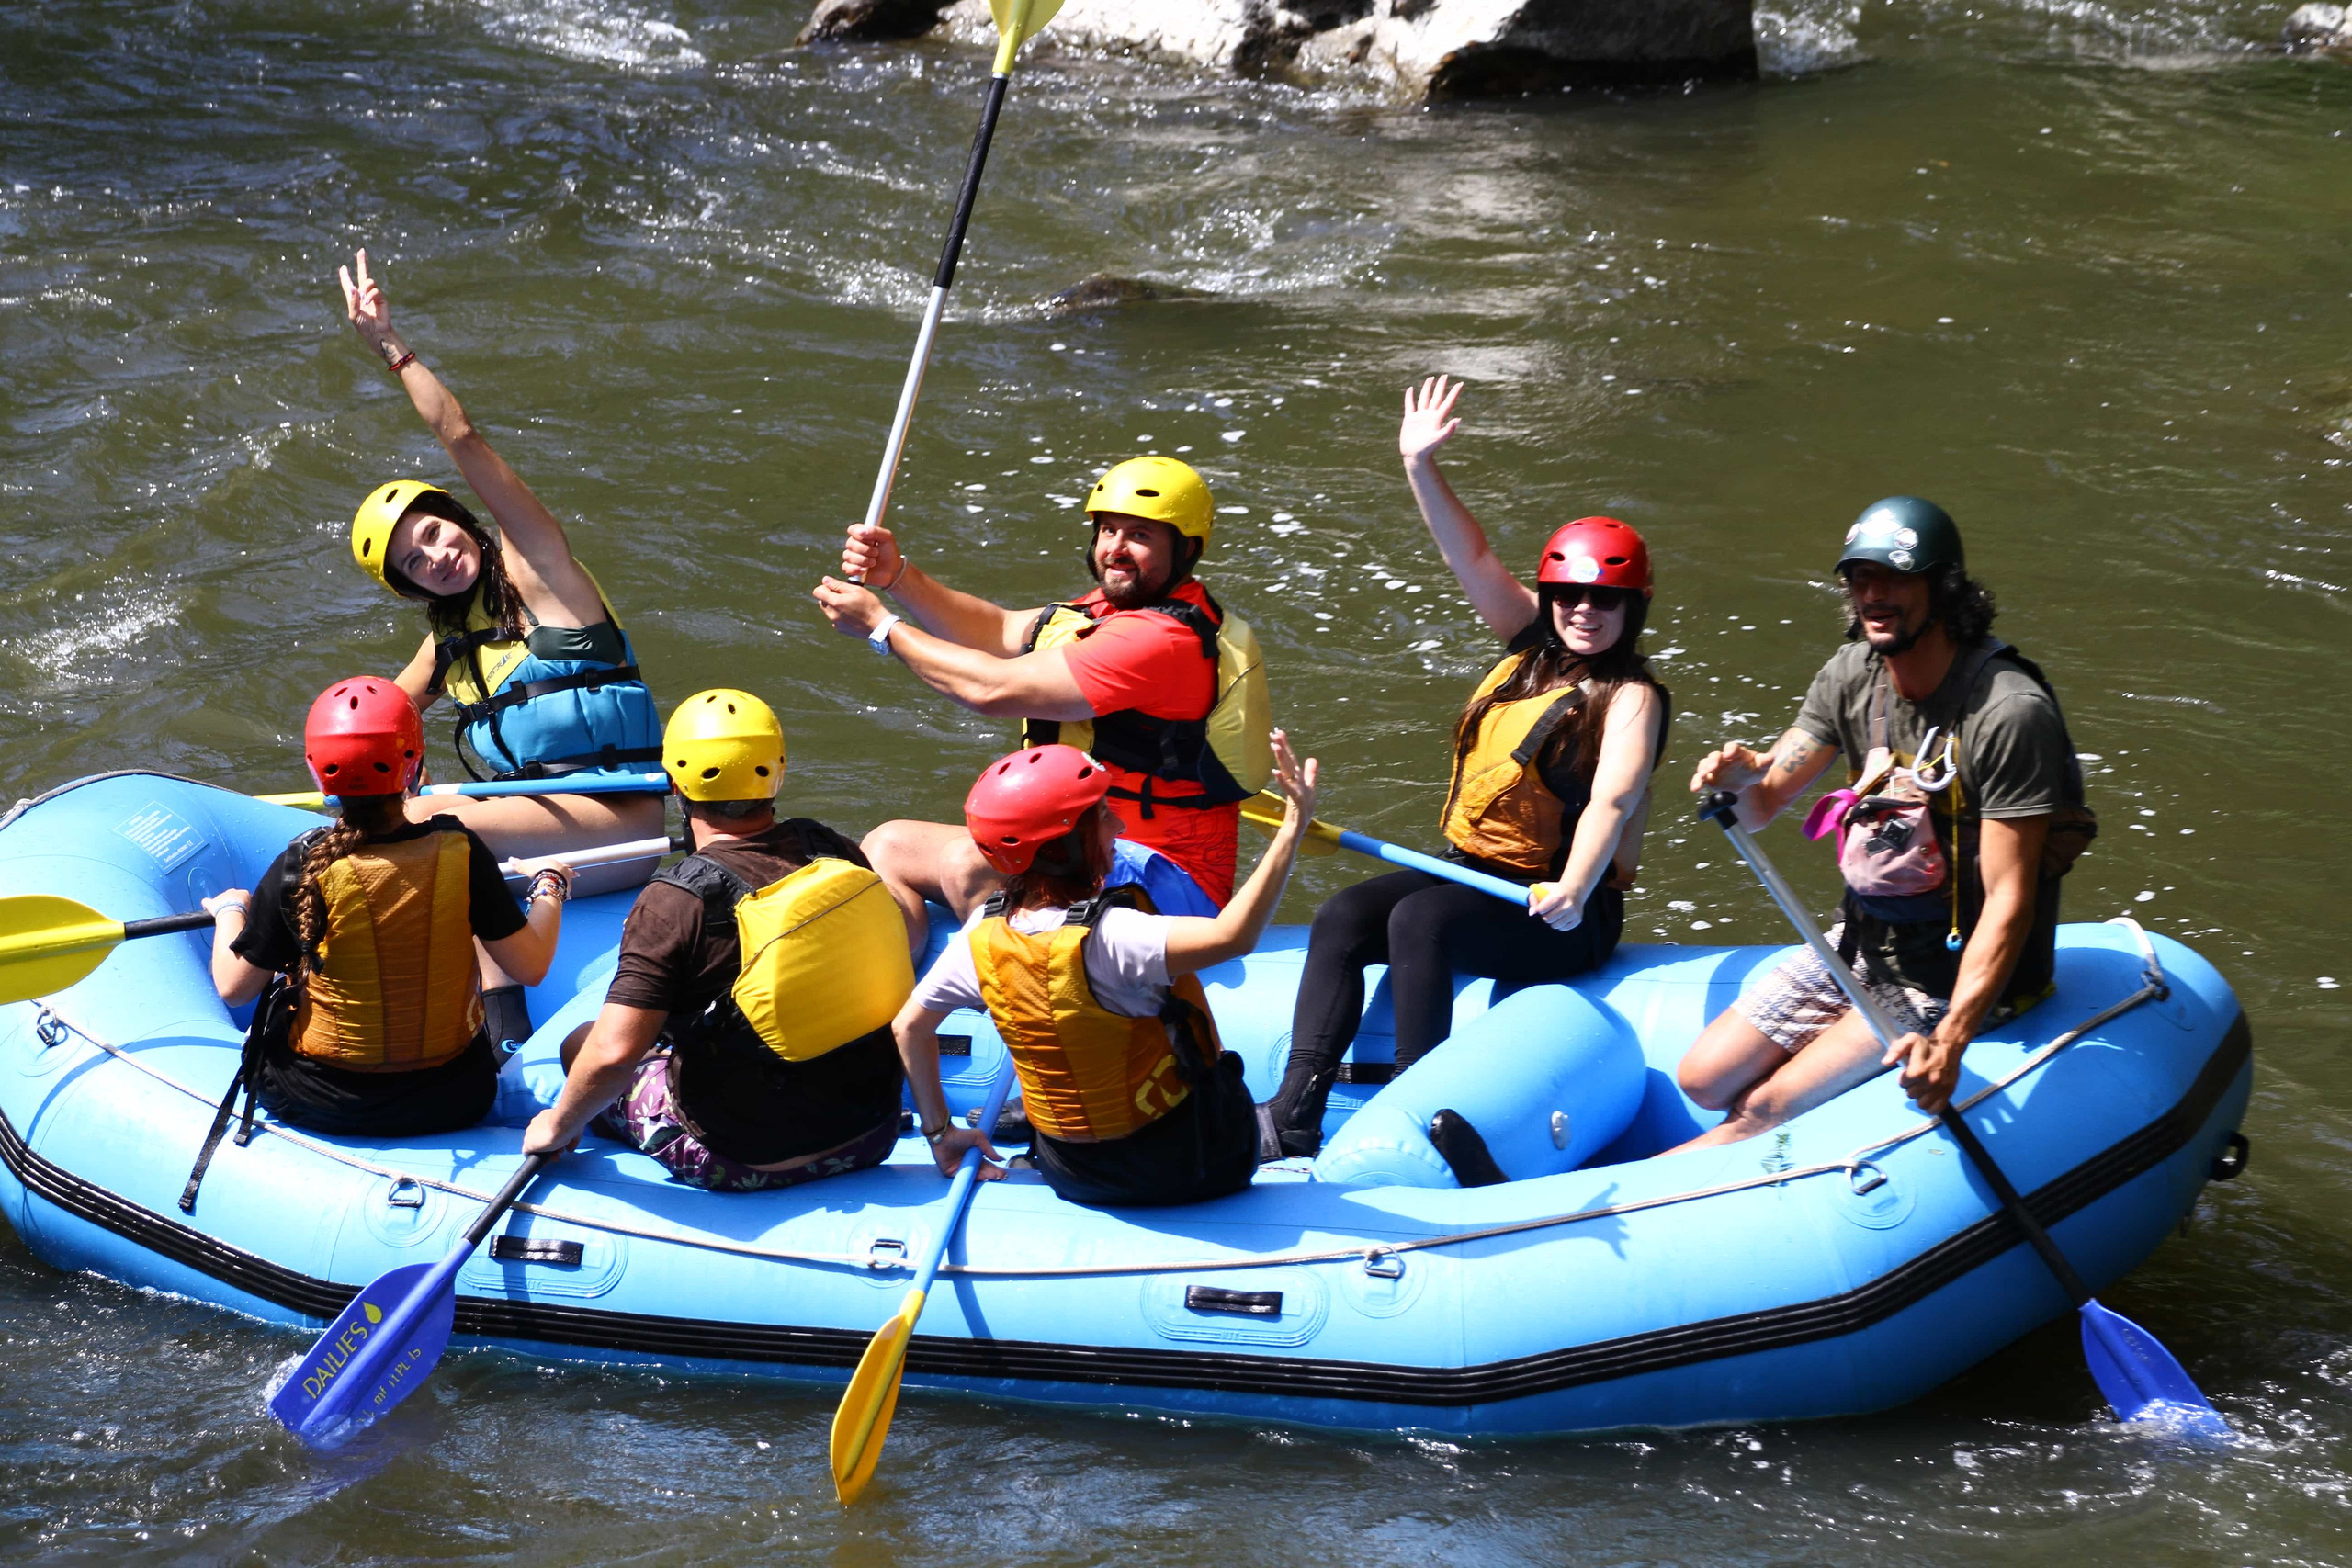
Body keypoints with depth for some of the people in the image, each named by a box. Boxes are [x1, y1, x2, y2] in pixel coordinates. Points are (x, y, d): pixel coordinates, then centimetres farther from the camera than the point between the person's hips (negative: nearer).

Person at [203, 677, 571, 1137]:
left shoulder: (300, 868, -19)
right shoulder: (459, 852, -17)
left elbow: (233, 988, -8)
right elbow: (531, 966, -10)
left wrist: (230, 910, 12)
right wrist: (550, 887, 9)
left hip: (318, 1106, 0)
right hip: (451, 1103, 0)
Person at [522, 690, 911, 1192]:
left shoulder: (675, 901, -22)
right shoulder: (836, 852, -6)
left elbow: (614, 1052, -26)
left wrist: (557, 1127, -8)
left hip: (746, 1163, -5)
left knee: (581, 1046, 16)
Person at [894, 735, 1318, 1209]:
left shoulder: (983, 936, -10)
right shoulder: (1106, 938, -31)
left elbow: (909, 1027, 2)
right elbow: (1232, 937, -44)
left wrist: (941, 1133, 15)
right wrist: (1292, 829, -43)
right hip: (1193, 1168, -5)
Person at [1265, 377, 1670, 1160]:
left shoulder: (1630, 697, -11)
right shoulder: (1531, 645, 11)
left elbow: (1612, 800, -27)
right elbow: (1474, 558, 5)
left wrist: (1571, 893, -44)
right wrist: (1421, 467, -6)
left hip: (1564, 913, -8)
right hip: (1470, 874, 8)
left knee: (1419, 921, -32)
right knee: (1341, 920, -13)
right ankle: (1293, 1116, -25)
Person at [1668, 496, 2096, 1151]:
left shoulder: (2010, 711, -26)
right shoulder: (1853, 674, -2)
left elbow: (2009, 901, -28)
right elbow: (1760, 806, 2)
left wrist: (1950, 1038, -39)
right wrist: (1741, 776, -25)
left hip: (1957, 975, -8)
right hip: (1860, 945, 8)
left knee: (1768, 1108, -14)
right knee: (1704, 1080, -2)